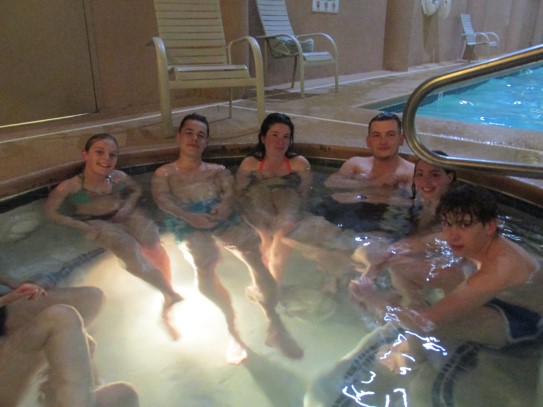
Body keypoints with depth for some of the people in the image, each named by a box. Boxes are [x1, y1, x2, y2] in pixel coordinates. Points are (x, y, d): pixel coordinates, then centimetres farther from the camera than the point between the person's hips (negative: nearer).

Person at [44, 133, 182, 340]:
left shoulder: (119, 177, -7)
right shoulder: (69, 186, -18)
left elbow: (136, 189, 13)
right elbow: (51, 211, -7)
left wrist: (129, 205, -7)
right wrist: (81, 226, -14)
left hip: (124, 214, 3)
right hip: (99, 223, -3)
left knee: (155, 247, -21)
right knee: (132, 251, -28)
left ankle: (168, 304, -1)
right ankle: (171, 294, -8)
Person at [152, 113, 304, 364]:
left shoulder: (218, 170, 32)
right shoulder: (164, 173, 26)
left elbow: (231, 189, 10)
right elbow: (163, 200, 4)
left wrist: (225, 204, -16)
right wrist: (189, 216, -16)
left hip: (221, 217, 2)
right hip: (187, 223, -2)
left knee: (252, 247, -29)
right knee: (204, 264, -34)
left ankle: (274, 324, -24)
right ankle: (232, 328, -19)